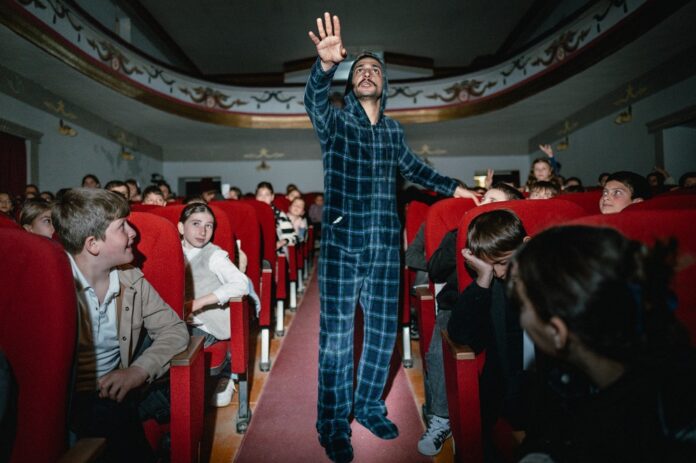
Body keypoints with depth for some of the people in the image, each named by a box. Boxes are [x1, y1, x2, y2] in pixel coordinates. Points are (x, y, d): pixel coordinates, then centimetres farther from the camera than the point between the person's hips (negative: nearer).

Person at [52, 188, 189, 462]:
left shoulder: (132, 280, -1)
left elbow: (174, 329, -1)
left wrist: (140, 369, -17)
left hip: (119, 386, 5)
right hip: (69, 398, -5)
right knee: (115, 415, -29)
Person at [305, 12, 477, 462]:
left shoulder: (393, 129, 13)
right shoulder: (335, 120, 0)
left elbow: (413, 167, 28)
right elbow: (314, 100, -22)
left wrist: (453, 187, 29)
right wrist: (326, 65, -42)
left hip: (385, 245, 4)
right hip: (342, 243, -4)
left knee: (383, 330, 10)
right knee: (337, 334, 0)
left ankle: (369, 406, 31)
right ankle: (335, 425, 16)